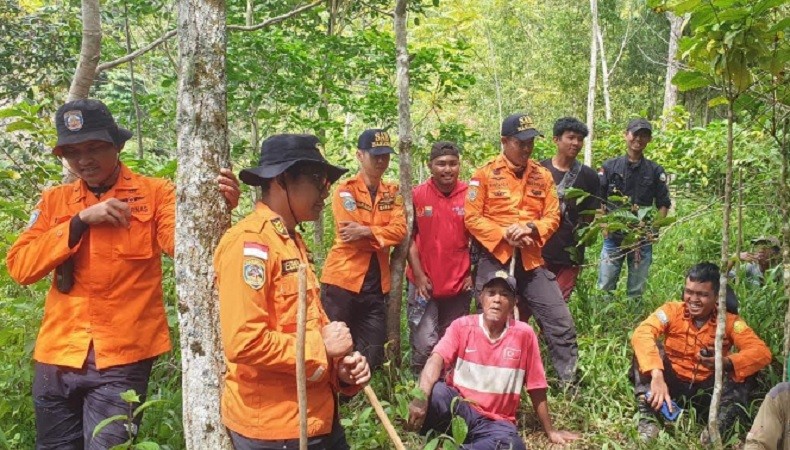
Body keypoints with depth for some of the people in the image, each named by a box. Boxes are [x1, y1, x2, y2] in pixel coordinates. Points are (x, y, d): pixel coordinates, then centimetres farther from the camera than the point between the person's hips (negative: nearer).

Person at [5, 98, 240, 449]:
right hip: (58, 355, 5)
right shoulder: (54, 201, 9)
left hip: (123, 357, -4)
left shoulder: (154, 193, 0)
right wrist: (80, 221, -11)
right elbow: (19, 266, -1)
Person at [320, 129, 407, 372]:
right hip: (342, 280, -4)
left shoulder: (393, 192, 11)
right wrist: (383, 235, -9)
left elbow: (400, 230, -5)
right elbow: (350, 233, -15)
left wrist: (366, 231, -18)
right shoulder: (345, 190, -3)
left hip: (376, 284, 5)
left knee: (373, 357, 10)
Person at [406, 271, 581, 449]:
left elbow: (536, 388, 3)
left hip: (496, 421, 1)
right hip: (457, 409, 0)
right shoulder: (462, 326, -4)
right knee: (434, 392, -34)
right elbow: (436, 360, -21)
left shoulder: (523, 334, -5)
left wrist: (550, 431, 10)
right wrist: (421, 396, -40)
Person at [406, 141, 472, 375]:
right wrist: (419, 275, -7)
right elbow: (409, 237, -1)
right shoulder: (417, 195, -4)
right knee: (425, 345, -4)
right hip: (425, 284, -2)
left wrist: (473, 273, 1)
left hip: (459, 284, 2)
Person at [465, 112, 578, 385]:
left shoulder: (542, 175, 7)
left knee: (561, 321, 2)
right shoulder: (485, 174, -4)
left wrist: (530, 227, -15)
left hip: (532, 261, 3)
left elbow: (553, 217, 5)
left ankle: (572, 382, 16)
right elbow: (471, 217, -8)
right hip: (495, 260, -3)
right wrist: (504, 234, -18)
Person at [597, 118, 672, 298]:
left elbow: (663, 204, 9)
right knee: (605, 287, 1)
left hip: (643, 240, 1)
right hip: (613, 237, -1)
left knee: (637, 291, 8)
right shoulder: (610, 166, 4)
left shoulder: (655, 171, 6)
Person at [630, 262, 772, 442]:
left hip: (706, 392, 0)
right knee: (647, 349, -23)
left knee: (742, 370, -22)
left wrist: (726, 363, -41)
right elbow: (641, 334, -29)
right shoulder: (672, 310, -10)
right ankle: (647, 418, -30)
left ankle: (717, 429, -29)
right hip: (671, 385, 0)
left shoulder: (729, 321, -7)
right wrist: (656, 375, -45)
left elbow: (762, 352, -21)